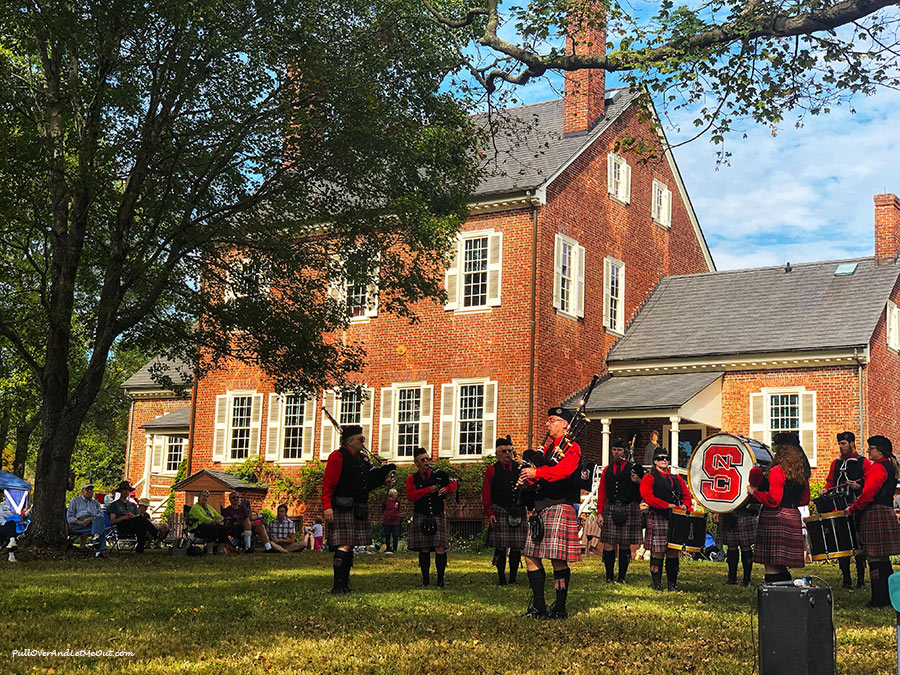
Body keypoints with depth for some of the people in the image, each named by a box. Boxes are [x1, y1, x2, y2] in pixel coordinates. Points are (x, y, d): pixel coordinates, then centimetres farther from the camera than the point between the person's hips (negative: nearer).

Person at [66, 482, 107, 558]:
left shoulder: (95, 502, 29)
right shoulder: (75, 501, 22)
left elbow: (101, 515, 10)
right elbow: (69, 517, 10)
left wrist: (91, 519, -14)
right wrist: (80, 522, -11)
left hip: (94, 522, 3)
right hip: (77, 525, -3)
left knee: (99, 519, -37)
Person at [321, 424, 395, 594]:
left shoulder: (360, 458, 18)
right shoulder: (337, 456, -8)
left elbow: (367, 483, 25)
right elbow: (327, 484, -13)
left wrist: (382, 481, 9)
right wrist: (327, 507, -20)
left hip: (358, 511, 9)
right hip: (343, 509, -9)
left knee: (350, 547, 11)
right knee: (344, 546, -12)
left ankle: (344, 585, 17)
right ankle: (338, 587, -10)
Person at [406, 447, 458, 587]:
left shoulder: (438, 475, 12)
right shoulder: (412, 479, 6)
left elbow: (454, 483, 11)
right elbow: (410, 495, -9)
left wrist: (445, 489, -10)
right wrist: (429, 490, -16)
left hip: (438, 516, 1)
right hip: (421, 517, -1)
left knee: (440, 548, -6)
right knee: (424, 549, 0)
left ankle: (440, 579, 0)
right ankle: (426, 579, 8)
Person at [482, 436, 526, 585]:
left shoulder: (519, 468, 10)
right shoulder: (492, 470, 4)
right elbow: (486, 494, 2)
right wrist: (489, 513, -6)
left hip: (519, 513, 2)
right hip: (500, 513, -2)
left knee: (517, 547, 1)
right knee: (500, 547, -3)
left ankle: (513, 578, 10)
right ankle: (501, 578, 4)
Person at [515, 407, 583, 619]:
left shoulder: (571, 448, -4)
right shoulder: (548, 448, 21)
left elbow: (564, 470, -23)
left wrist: (537, 472, -30)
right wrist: (528, 481, -2)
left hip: (560, 507, -9)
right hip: (541, 508, 9)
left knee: (558, 560, -7)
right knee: (531, 557, 7)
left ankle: (560, 608, 2)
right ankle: (538, 607, 14)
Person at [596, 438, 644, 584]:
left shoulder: (633, 468, 7)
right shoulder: (607, 470, 13)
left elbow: (643, 492, 5)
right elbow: (601, 493, 12)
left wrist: (638, 481, -16)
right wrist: (599, 513, 4)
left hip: (628, 510, -2)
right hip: (610, 510, 2)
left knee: (625, 545, 2)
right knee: (608, 545, -2)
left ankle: (622, 577, 9)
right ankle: (609, 577, 6)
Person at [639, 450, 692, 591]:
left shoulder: (676, 478, 20)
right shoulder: (649, 478, 2)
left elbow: (686, 495, 17)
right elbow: (648, 497, -11)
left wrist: (685, 505, -6)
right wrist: (667, 505, -18)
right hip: (657, 519, -5)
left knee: (673, 552, 4)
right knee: (657, 553, -5)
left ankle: (672, 584, 10)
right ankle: (656, 584, 3)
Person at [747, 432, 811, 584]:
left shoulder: (777, 471, -13)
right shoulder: (801, 473, 12)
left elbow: (773, 500, -20)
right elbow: (805, 500, 19)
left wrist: (754, 492, -8)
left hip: (775, 519, -8)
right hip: (793, 517, 8)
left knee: (772, 566, -6)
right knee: (781, 568, 15)